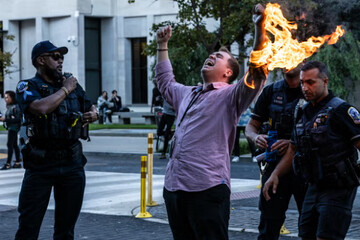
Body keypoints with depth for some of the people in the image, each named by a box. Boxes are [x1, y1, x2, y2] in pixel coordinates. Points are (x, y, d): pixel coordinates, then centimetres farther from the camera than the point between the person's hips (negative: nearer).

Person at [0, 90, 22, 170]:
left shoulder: (15, 107, -15)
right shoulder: (9, 106, 12)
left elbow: (17, 119, -20)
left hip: (13, 128, -10)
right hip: (10, 127, 10)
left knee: (10, 145, -9)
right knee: (14, 145, 12)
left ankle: (8, 163, -9)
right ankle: (18, 162, 17)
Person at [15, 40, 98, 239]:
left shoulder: (71, 82, 12)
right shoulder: (27, 87, -3)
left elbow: (90, 108, 25)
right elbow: (42, 107, -24)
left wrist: (93, 114, 2)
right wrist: (65, 90, -10)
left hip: (72, 163, 4)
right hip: (41, 165, -4)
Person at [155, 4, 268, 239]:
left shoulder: (230, 95, 1)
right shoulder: (189, 94, 24)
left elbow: (258, 72, -15)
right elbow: (165, 82, 43)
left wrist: (260, 27, -25)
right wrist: (162, 45, 41)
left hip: (207, 188, -8)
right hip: (173, 186, 8)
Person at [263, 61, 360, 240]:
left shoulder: (340, 110, -12)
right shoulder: (303, 112, 12)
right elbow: (293, 149, 22)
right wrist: (275, 175, 12)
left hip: (338, 190, -8)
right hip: (314, 188, 8)